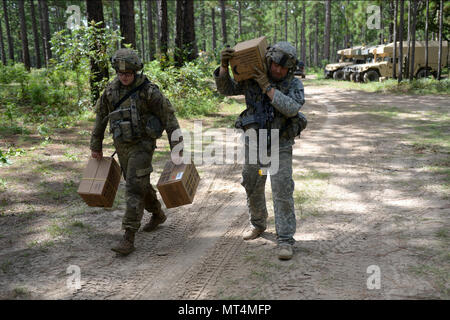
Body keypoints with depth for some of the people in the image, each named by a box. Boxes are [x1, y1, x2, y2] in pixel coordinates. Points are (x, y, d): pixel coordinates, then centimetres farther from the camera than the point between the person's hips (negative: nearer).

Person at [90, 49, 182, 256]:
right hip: (121, 145, 6)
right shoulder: (111, 90, 2)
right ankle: (157, 214, 44)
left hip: (142, 145, -6)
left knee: (134, 188, -13)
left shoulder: (148, 91, -14)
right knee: (140, 184, 19)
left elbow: (169, 117, -11)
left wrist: (176, 148, -14)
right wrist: (96, 146, 16)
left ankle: (129, 238, -12)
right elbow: (100, 118, 12)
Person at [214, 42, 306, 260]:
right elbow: (226, 89, -3)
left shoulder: (294, 84, -8)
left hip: (280, 147, -3)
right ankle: (258, 224, 38)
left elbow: (291, 108, -26)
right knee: (252, 189, 15)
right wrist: (224, 65, -21)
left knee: (282, 192, -9)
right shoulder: (251, 79, -1)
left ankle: (285, 240, -3)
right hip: (254, 144, 3)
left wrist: (267, 86, -28)